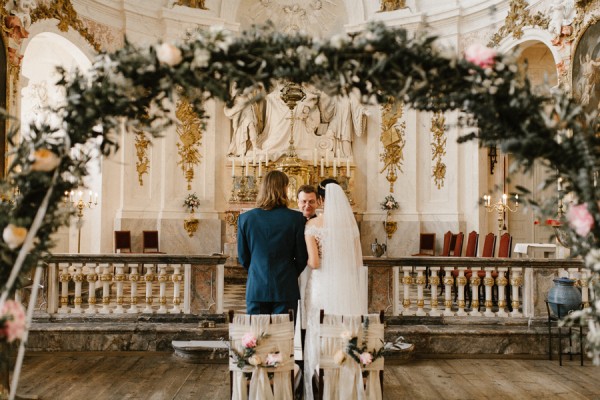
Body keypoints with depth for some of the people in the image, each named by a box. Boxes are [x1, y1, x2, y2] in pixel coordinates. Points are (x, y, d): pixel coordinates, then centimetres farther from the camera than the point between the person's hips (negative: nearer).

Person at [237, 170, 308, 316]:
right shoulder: (296, 218, -8)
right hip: (285, 289, -1)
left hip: (256, 289, 2)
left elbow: (243, 257, 6)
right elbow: (301, 257, -1)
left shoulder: (245, 218, -2)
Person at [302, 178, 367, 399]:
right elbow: (358, 261, 7)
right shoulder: (351, 222, 3)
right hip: (347, 287, 4)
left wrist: (304, 260, 8)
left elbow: (313, 262, -14)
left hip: (323, 287, -3)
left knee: (320, 338, 8)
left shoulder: (313, 225, -9)